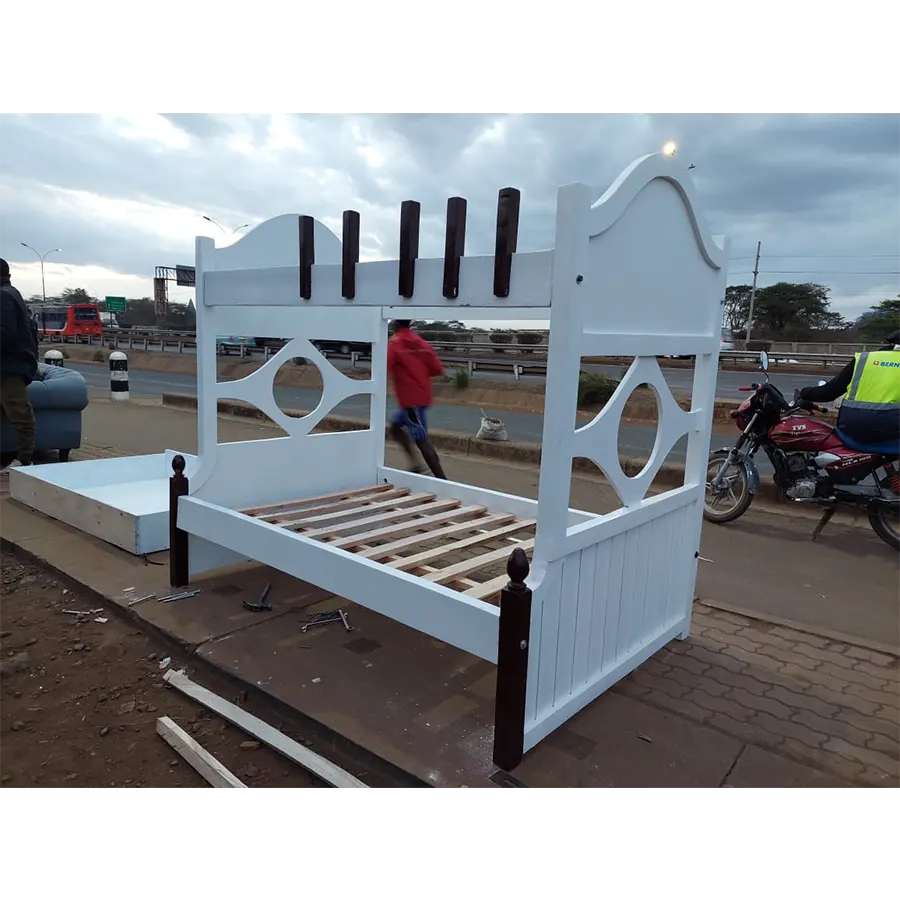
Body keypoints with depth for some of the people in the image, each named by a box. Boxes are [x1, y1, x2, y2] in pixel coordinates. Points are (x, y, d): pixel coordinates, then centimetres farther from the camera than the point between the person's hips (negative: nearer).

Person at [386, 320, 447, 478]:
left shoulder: (394, 343, -8)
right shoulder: (421, 342, 10)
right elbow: (437, 369, 7)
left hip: (410, 398, -8)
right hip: (422, 396, 8)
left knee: (421, 440, -6)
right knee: (395, 425, 22)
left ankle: (442, 480, -7)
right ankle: (414, 463, 12)